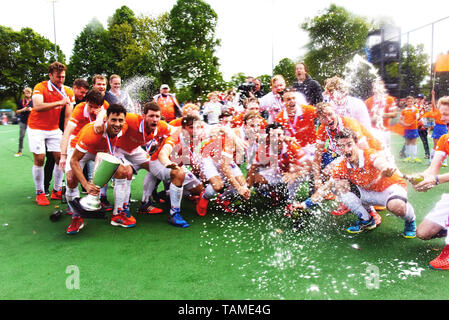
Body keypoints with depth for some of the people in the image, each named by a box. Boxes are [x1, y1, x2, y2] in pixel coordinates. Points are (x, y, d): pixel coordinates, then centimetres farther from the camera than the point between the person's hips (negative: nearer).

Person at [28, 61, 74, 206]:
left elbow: (68, 115, -2)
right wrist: (59, 102, -37)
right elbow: (37, 106, -30)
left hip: (54, 129, 4)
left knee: (60, 157, -1)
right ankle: (39, 193, 7)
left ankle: (56, 191, 13)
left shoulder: (68, 92, -1)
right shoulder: (40, 87, -13)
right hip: (36, 128, -4)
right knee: (40, 159, -6)